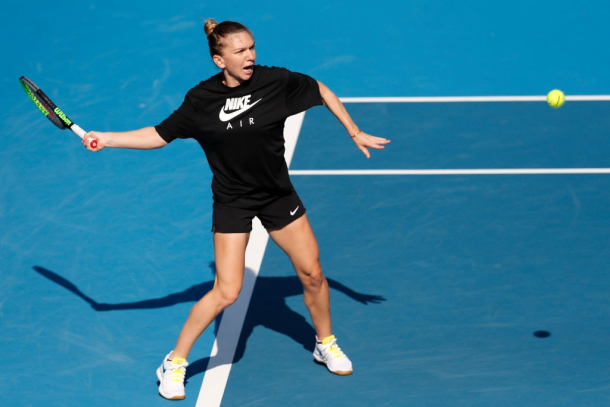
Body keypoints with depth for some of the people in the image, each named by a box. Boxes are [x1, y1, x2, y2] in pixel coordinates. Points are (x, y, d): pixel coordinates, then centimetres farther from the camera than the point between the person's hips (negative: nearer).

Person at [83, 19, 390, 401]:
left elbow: (322, 91, 2)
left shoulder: (276, 81, -14)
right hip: (232, 201, -2)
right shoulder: (202, 100, -14)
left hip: (278, 194, 2)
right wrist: (108, 139, -13)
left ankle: (326, 344, 36)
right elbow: (160, 135, -5)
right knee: (226, 293, -10)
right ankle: (175, 362, 7)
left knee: (312, 274, 9)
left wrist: (355, 133, 4)